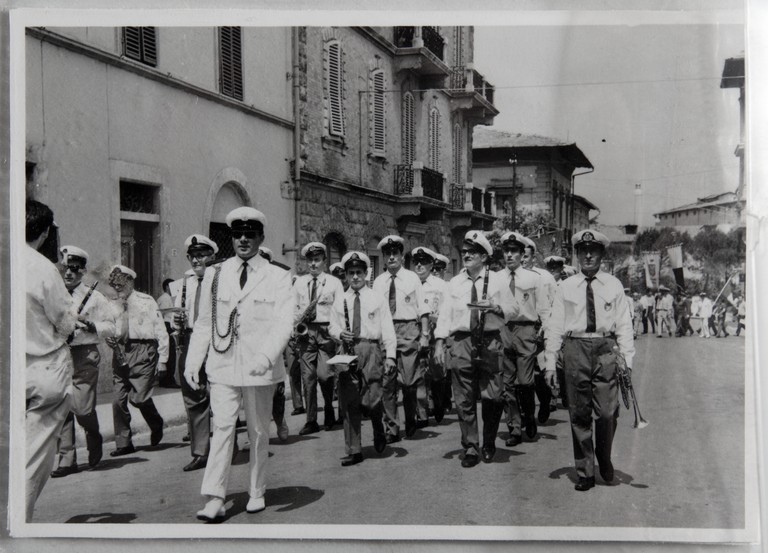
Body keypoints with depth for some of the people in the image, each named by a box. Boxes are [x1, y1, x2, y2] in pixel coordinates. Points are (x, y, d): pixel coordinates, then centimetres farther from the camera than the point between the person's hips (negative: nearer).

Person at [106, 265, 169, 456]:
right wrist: (108, 339, -1)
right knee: (118, 399, 0)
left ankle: (156, 426, 19)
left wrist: (162, 360, -5)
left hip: (142, 349, -5)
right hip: (120, 352, 5)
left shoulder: (146, 302, 2)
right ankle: (124, 443, 11)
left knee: (139, 397, -12)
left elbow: (161, 332, 0)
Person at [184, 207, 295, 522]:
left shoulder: (277, 278, 1)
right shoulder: (214, 275, 9)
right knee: (222, 428, -9)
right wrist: (192, 362, 4)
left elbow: (284, 324, -10)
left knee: (258, 431, 10)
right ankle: (215, 500, -9)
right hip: (222, 366, 1)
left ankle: (257, 493, 24)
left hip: (260, 369, -1)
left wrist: (266, 356, -26)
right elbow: (203, 324, 11)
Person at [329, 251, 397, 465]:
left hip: (371, 349, -3)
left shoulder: (377, 299, 7)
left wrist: (390, 355, -8)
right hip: (347, 351, 3)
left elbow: (388, 329, 2)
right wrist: (340, 333, -8)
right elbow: (332, 326, 15)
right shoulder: (340, 300, 14)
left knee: (370, 399, -11)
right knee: (348, 402, 1)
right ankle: (353, 451, 9)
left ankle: (378, 429, 23)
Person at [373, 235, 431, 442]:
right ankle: (391, 428, 10)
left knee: (409, 380, -3)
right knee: (386, 382, 1)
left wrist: (424, 335, -6)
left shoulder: (412, 278, 5)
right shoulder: (378, 282, 11)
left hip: (408, 330, -2)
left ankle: (412, 419, 21)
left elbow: (423, 309, 2)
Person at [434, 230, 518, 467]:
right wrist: (440, 341, -3)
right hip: (460, 341, 1)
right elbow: (445, 313, 7)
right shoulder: (455, 283, 10)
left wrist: (495, 307, -12)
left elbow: (513, 309, 7)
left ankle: (489, 443, 21)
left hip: (489, 343, -1)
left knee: (493, 397, -1)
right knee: (464, 400, 2)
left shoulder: (497, 281, 6)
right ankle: (470, 448, 13)